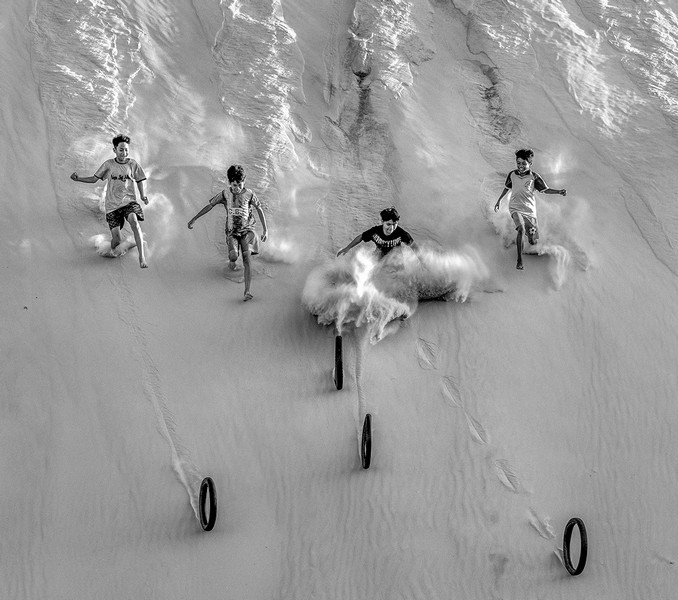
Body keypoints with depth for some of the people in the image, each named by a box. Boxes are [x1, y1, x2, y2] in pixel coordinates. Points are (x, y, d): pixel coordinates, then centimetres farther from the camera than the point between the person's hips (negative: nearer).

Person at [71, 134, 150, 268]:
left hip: (129, 201, 0)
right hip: (112, 205, 0)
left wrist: (143, 196, 1)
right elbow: (94, 179, 10)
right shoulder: (109, 164, 3)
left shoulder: (133, 164, 4)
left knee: (134, 221, -33)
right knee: (116, 239, -7)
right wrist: (78, 179, -2)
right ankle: (112, 252, 32)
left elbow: (139, 181, 16)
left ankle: (142, 257, -33)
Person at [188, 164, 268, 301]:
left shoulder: (249, 194, 0)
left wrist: (265, 230, 7)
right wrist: (194, 219, 8)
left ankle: (247, 291, -13)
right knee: (234, 255, -25)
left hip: (247, 230, 0)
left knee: (247, 260, -17)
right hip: (232, 232, 0)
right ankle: (231, 262, 16)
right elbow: (209, 206, 8)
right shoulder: (225, 194, 1)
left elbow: (259, 210, 9)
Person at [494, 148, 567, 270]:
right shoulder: (512, 175, -1)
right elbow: (507, 188, 17)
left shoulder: (534, 176, -6)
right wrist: (499, 200, 23)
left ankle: (531, 234, 46)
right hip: (516, 208, 0)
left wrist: (559, 191, -17)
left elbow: (545, 190, -2)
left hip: (530, 210, 1)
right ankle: (519, 260, -22)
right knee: (521, 229, -29)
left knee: (533, 242, 4)